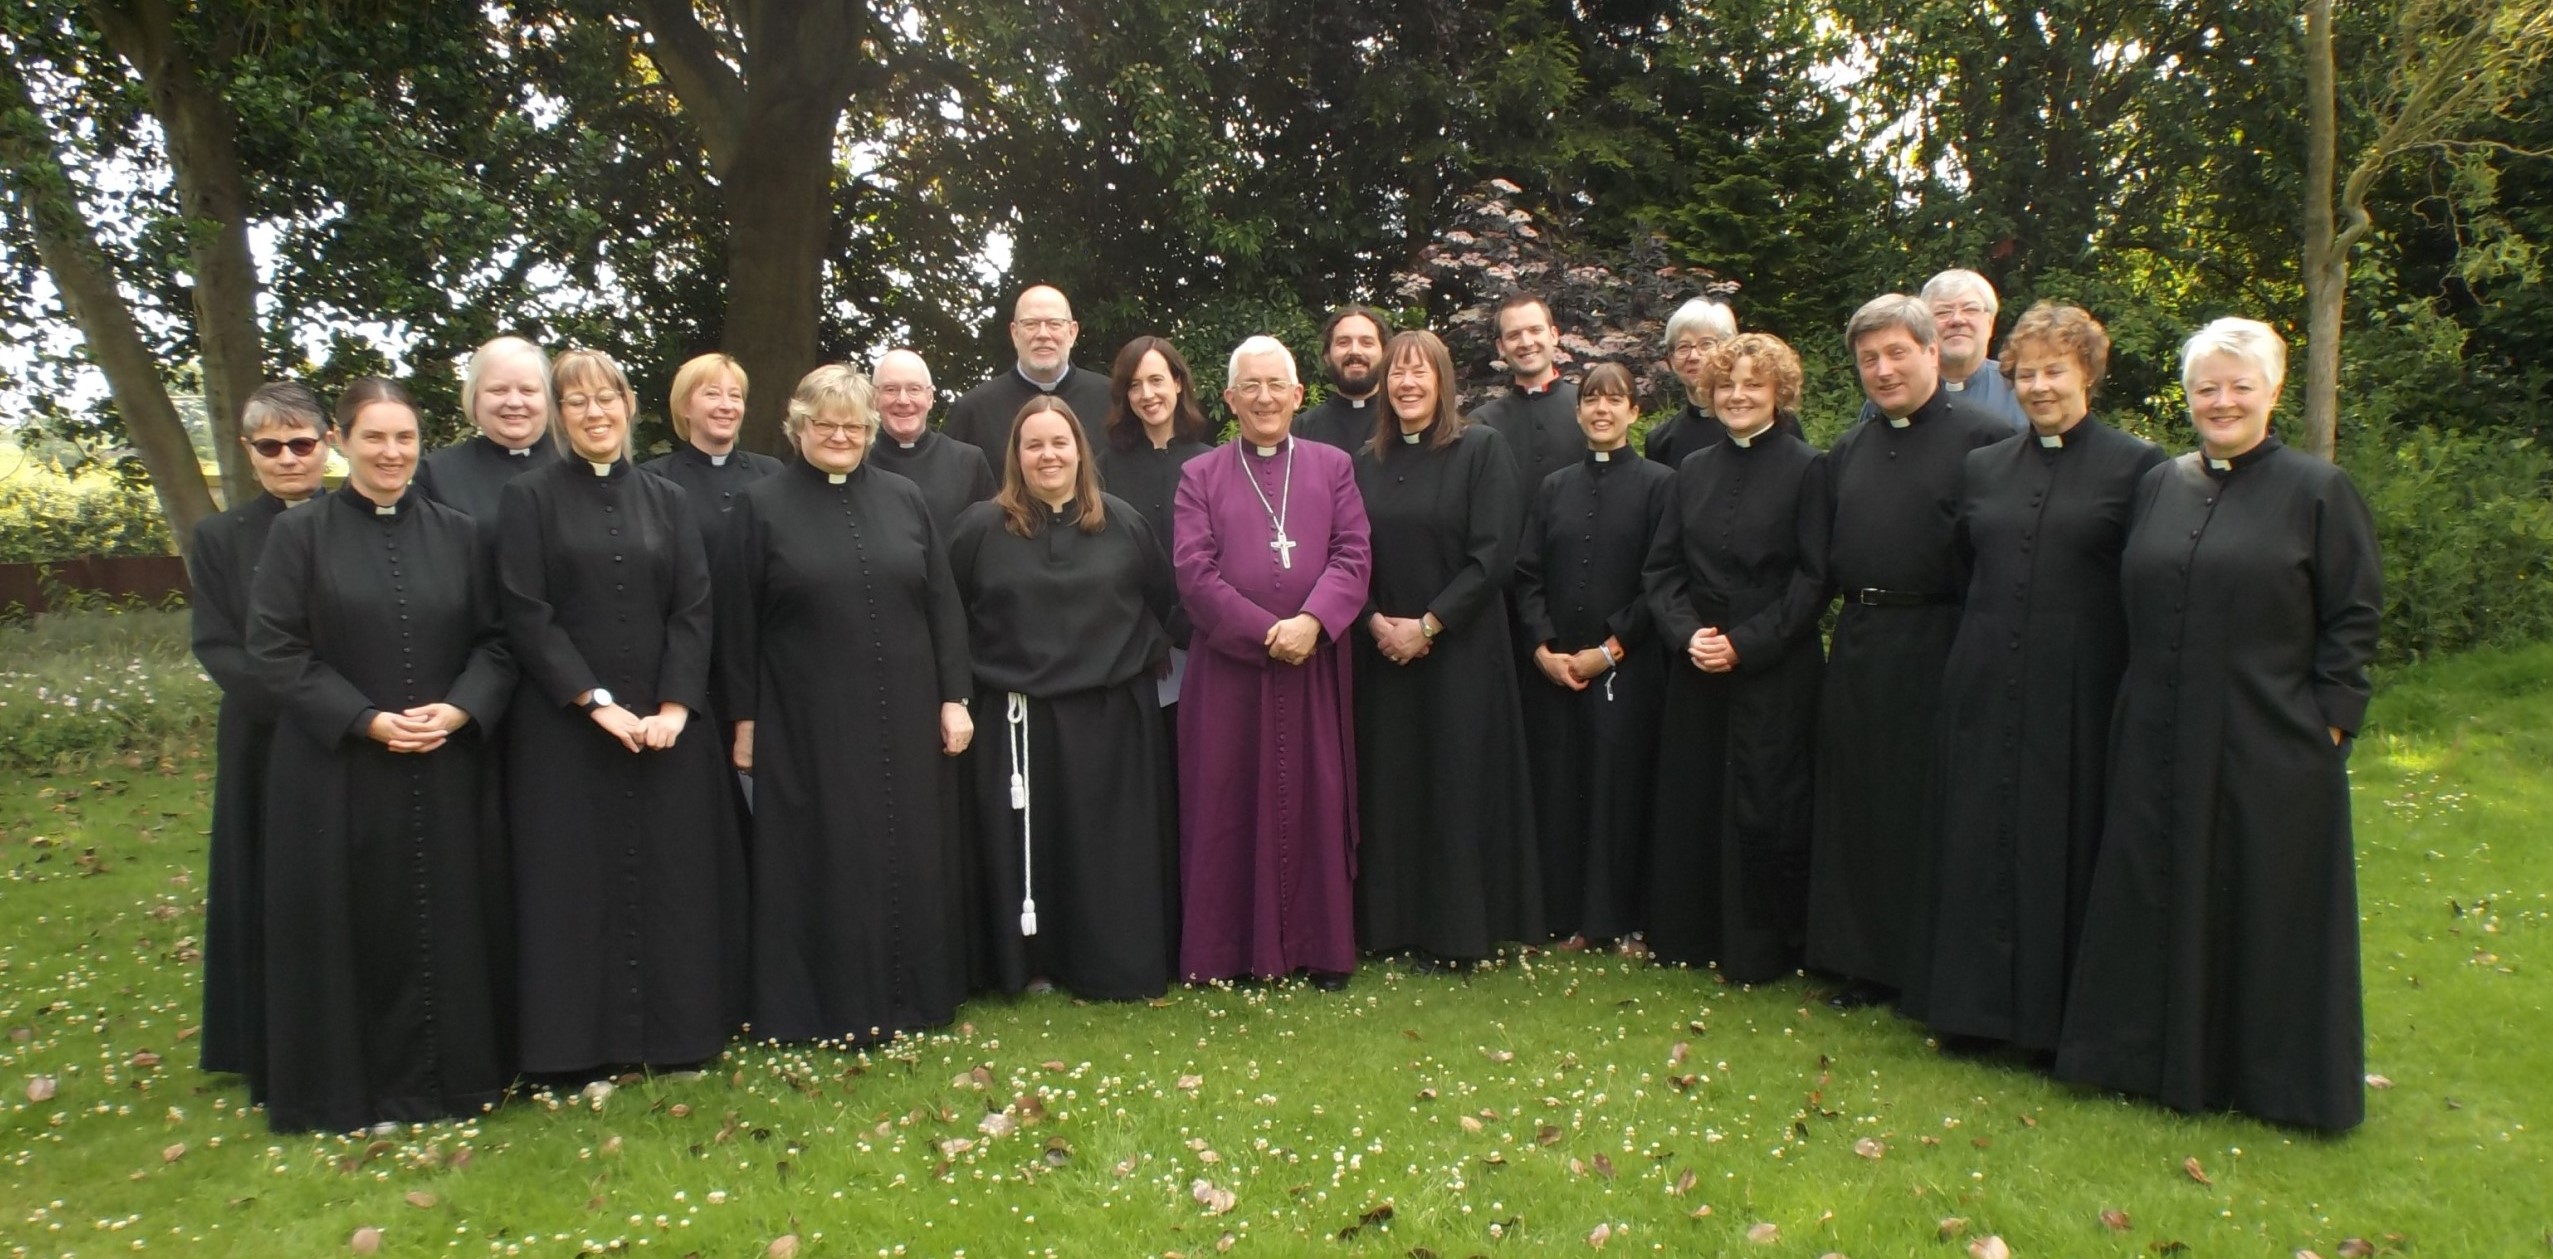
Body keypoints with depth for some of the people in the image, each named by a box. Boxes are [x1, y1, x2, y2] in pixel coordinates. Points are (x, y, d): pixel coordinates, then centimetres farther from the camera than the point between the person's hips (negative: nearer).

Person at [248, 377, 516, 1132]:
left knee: (449, 919, 7)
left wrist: (458, 709, -12)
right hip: (337, 772, -2)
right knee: (352, 926, 5)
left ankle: (451, 1075, 21)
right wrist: (367, 720, -14)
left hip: (448, 772, 2)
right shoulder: (301, 534, 1)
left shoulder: (455, 533, 7)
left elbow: (494, 640, 6)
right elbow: (275, 650, -4)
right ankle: (344, 1087, 19)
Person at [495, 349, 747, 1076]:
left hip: (666, 726, 3)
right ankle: (579, 1040, 13)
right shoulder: (530, 499, 3)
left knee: (672, 878, 5)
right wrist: (597, 702, -14)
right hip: (565, 727, -2)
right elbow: (525, 616, -6)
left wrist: (675, 707, -10)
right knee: (576, 882, 2)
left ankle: (677, 1028, 17)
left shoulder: (666, 501, 11)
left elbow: (693, 611, 3)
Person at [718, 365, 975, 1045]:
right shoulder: (762, 505, 0)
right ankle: (828, 1007, 18)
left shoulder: (903, 499, 7)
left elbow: (943, 604, 7)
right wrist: (744, 718, -2)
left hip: (906, 720, 3)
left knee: (909, 856, 9)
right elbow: (737, 622, 1)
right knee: (823, 862, 5)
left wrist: (954, 697, 2)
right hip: (808, 725, -2)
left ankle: (912, 997, 24)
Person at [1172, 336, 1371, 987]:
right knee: (1228, 806, 3)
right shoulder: (1200, 476, 8)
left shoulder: (1333, 467, 11)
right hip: (1227, 669, -1)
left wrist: (1312, 622, -17)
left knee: (1317, 802, 5)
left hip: (1316, 668, 1)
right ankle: (1227, 949, 13)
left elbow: (1352, 555, 0)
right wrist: (1265, 632, -14)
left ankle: (1322, 946, 16)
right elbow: (1194, 570, -4)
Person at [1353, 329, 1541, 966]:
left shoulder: (1481, 449, -4)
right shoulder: (1367, 463, 10)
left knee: (1457, 781, 1)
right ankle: (1395, 922, 19)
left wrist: (1428, 625, -14)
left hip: (1460, 648, -4)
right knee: (1390, 783, 7)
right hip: (1383, 652, 4)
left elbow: (1494, 555, -11)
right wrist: (1375, 621, -8)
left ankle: (1456, 930, 13)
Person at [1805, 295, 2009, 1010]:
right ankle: (1869, 963, 23)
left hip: (1940, 649, -6)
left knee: (1934, 809, 1)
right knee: (1861, 808, 11)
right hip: (1858, 650, 6)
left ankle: (1942, 972, 15)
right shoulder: (1848, 452, 15)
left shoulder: (1983, 440, -6)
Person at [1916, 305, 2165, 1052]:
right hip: (1985, 689, 4)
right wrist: (1974, 649, 8)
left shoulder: (2136, 465, -1)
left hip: (2080, 695, -4)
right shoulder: (1983, 467, 12)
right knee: (1980, 845, 8)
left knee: (2066, 848, 3)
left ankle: (2059, 1015, 16)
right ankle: (1977, 1003, 20)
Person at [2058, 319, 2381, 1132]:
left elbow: (2354, 617, -3)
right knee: (2159, 898, 10)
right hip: (2160, 745, 4)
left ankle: (2276, 1077, 21)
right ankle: (2163, 1057, 25)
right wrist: (2133, 700, 7)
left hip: (2269, 750, -4)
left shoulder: (2318, 491, -2)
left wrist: (2329, 720, -8)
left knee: (2266, 906, 5)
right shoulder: (2158, 486, 10)